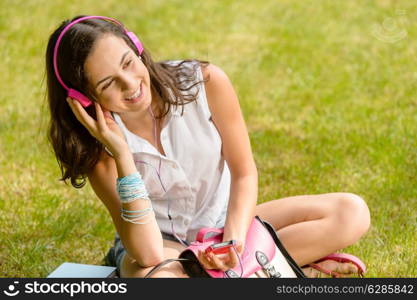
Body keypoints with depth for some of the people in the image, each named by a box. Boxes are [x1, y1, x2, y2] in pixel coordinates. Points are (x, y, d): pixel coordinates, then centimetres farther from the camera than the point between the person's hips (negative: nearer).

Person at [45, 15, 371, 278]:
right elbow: (148, 254, -31)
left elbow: (244, 173, -8)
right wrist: (121, 154, -37)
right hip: (159, 240, -2)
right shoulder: (97, 147, -21)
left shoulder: (206, 83, -19)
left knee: (352, 212, -16)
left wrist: (234, 239, -27)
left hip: (222, 222, 3)